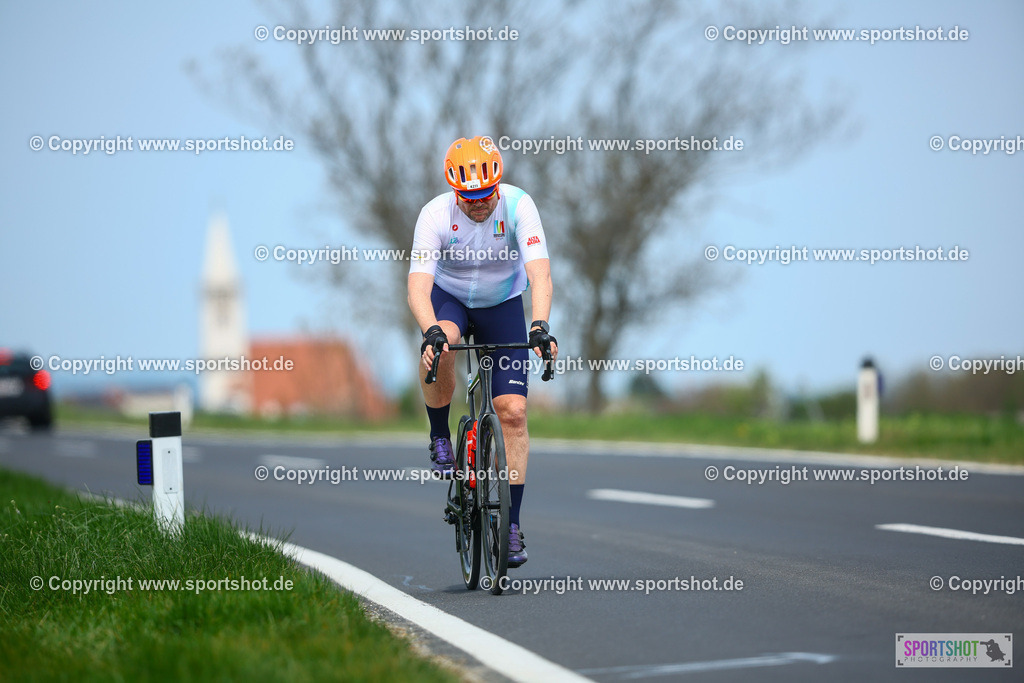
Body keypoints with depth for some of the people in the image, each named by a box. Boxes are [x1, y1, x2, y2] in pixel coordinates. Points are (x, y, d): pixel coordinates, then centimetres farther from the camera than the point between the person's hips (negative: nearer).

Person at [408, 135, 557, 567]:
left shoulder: (518, 206, -27)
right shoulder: (435, 215, -27)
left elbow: (540, 273, -36)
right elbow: (418, 285, -36)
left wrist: (540, 326, -53)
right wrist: (430, 330, -55)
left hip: (503, 304, 1)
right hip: (450, 297, -1)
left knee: (513, 410, -11)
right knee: (440, 343, -37)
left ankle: (512, 523, -2)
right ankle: (440, 438, -13)